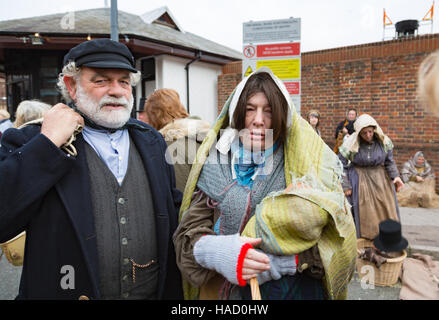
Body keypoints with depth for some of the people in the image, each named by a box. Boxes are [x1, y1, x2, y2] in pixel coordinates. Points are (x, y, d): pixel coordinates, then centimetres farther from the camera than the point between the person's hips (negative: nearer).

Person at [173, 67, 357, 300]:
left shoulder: (305, 165, -10)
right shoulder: (214, 165, -6)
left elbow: (334, 242, -13)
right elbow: (189, 231, -9)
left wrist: (284, 260, -27)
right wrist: (215, 251, -29)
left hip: (296, 288, -1)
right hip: (226, 290, 2)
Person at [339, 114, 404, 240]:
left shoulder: (383, 141, -9)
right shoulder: (351, 144, -19)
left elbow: (389, 161, 5)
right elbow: (341, 165, -12)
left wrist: (395, 176, -10)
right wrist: (345, 186, -12)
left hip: (380, 177, 4)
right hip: (360, 179, -3)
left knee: (387, 208, 9)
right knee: (363, 210, 2)